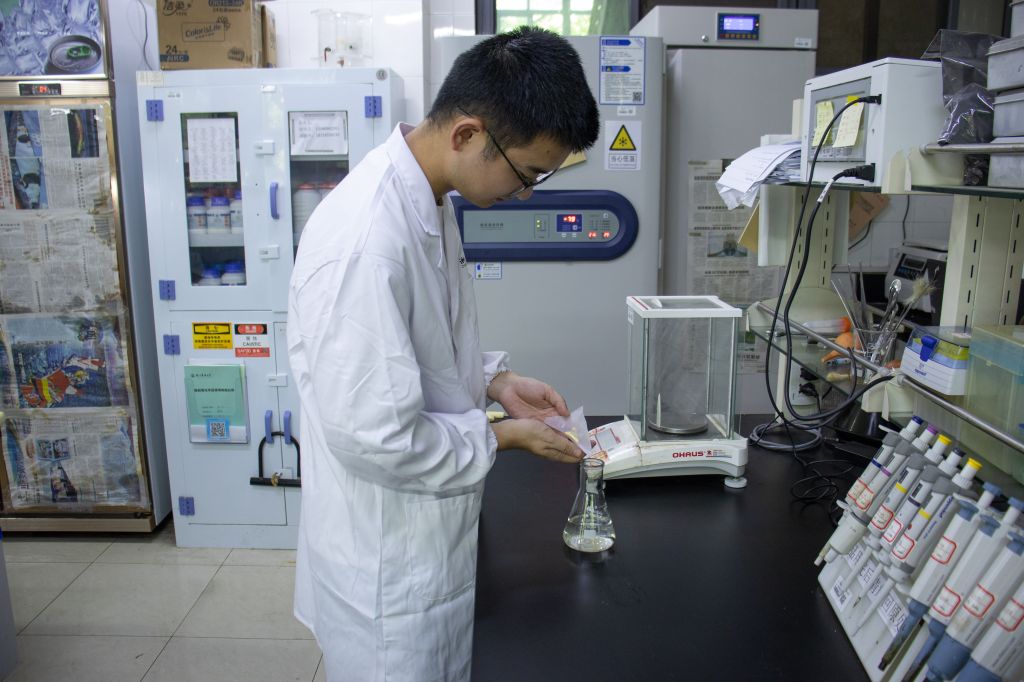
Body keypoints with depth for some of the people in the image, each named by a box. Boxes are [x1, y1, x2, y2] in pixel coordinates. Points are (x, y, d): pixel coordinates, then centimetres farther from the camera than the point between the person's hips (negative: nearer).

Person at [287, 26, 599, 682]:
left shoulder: (429, 202, 0)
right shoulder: (365, 244, -32)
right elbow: (375, 438, -30)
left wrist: (495, 380, 0)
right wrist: (502, 435, -16)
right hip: (389, 574, -9)